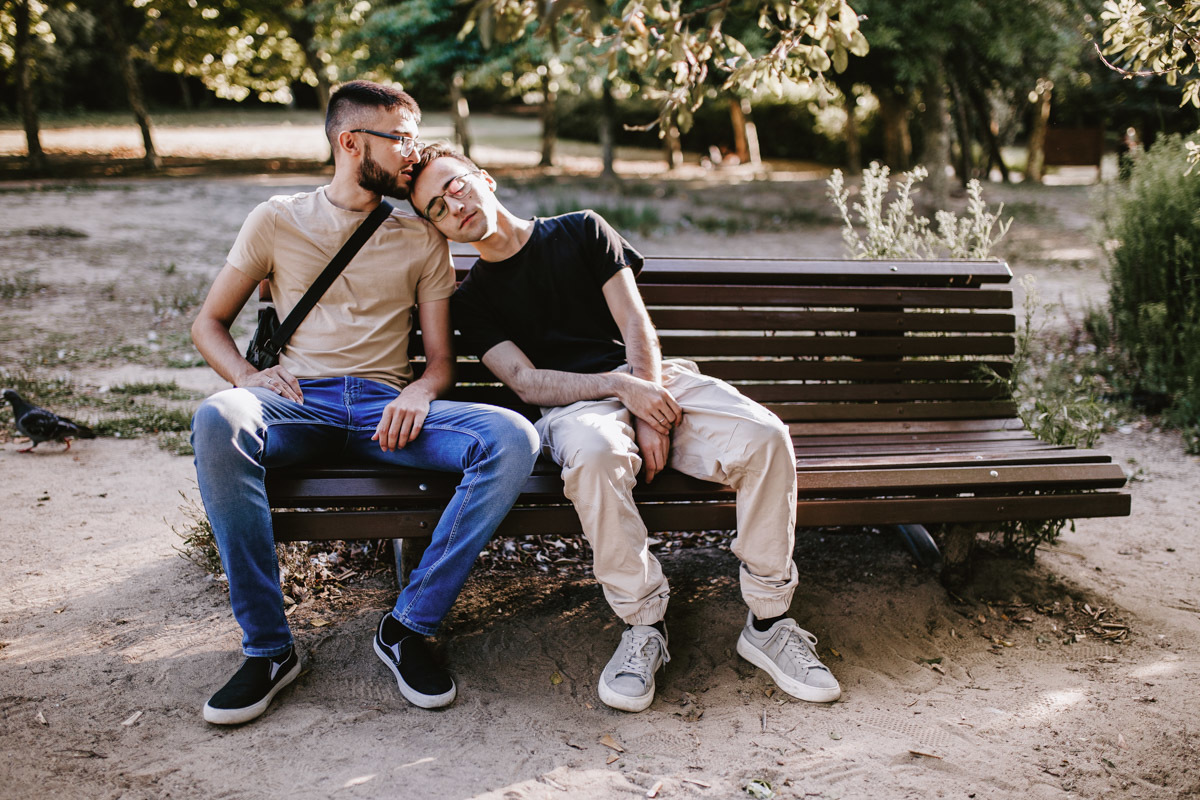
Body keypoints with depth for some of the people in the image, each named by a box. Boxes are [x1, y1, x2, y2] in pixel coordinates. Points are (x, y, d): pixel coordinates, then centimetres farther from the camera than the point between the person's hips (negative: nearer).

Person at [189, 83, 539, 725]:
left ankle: (408, 628, -18)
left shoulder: (421, 239, 15)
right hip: (297, 403, -1)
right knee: (216, 421, -37)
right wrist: (247, 375, -7)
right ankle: (267, 648, -25)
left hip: (386, 407, 2)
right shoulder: (277, 221, 12)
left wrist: (419, 392, -12)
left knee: (513, 438, -26)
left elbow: (441, 357, 13)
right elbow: (209, 322, 15)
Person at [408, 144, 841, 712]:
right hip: (572, 405, -2)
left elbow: (635, 323, 7)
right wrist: (621, 387, -16)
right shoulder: (471, 298, 14)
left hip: (657, 379, 2)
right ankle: (642, 625, -24)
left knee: (765, 437, -26)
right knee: (594, 454, -41)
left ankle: (767, 622, -15)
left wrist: (650, 416, -10)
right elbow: (525, 380, 1)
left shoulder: (582, 231, 17)